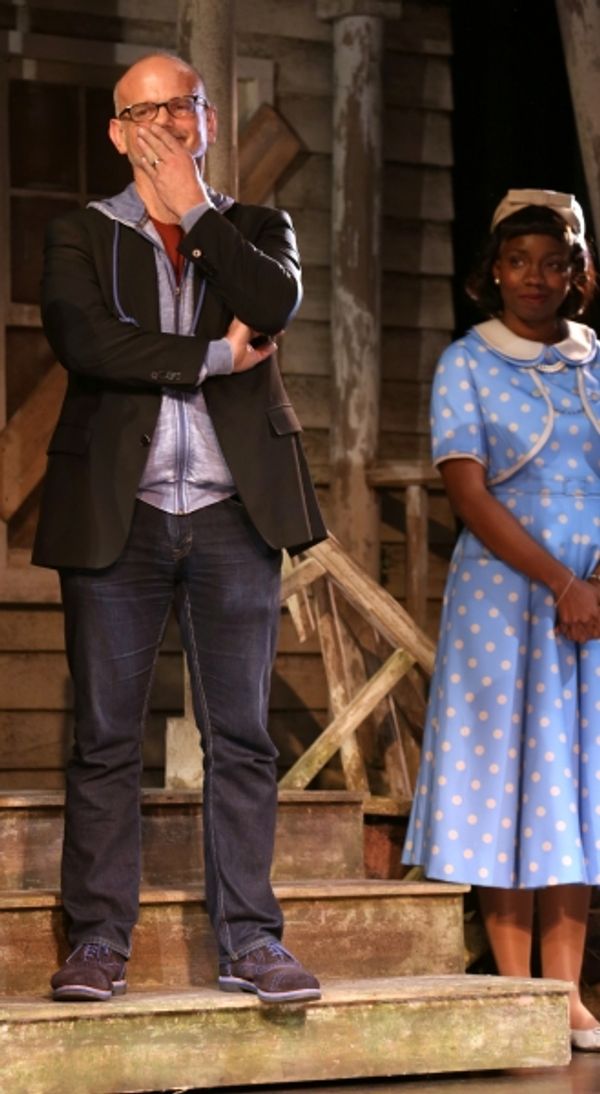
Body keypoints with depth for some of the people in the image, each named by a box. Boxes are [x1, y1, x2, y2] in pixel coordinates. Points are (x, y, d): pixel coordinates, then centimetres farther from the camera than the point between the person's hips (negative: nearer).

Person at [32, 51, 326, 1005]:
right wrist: (213, 354, -9)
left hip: (233, 514, 1)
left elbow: (274, 306, -9)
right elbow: (83, 340, -10)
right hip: (118, 513, -1)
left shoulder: (256, 228, 14)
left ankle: (248, 941, 6)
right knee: (106, 738, 0)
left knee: (241, 737, 2)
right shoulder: (80, 236, 9)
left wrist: (194, 210, -4)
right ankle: (98, 942, 6)